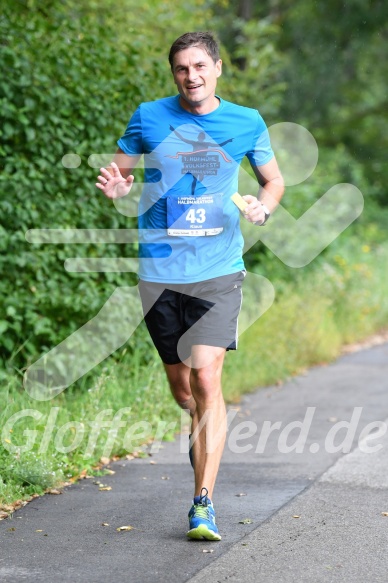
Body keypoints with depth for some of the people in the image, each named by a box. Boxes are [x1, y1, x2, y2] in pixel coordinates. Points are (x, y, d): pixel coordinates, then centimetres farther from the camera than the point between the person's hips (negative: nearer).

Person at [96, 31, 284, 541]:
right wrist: (114, 185, -14)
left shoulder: (247, 123, 3)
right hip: (160, 273, 2)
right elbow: (119, 172, 11)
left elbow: (274, 179, 17)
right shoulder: (149, 118, 2)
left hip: (218, 271, -1)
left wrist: (263, 206, -6)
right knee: (181, 386, 11)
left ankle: (203, 503, -9)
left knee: (206, 378, -15)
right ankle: (203, 430, 48)